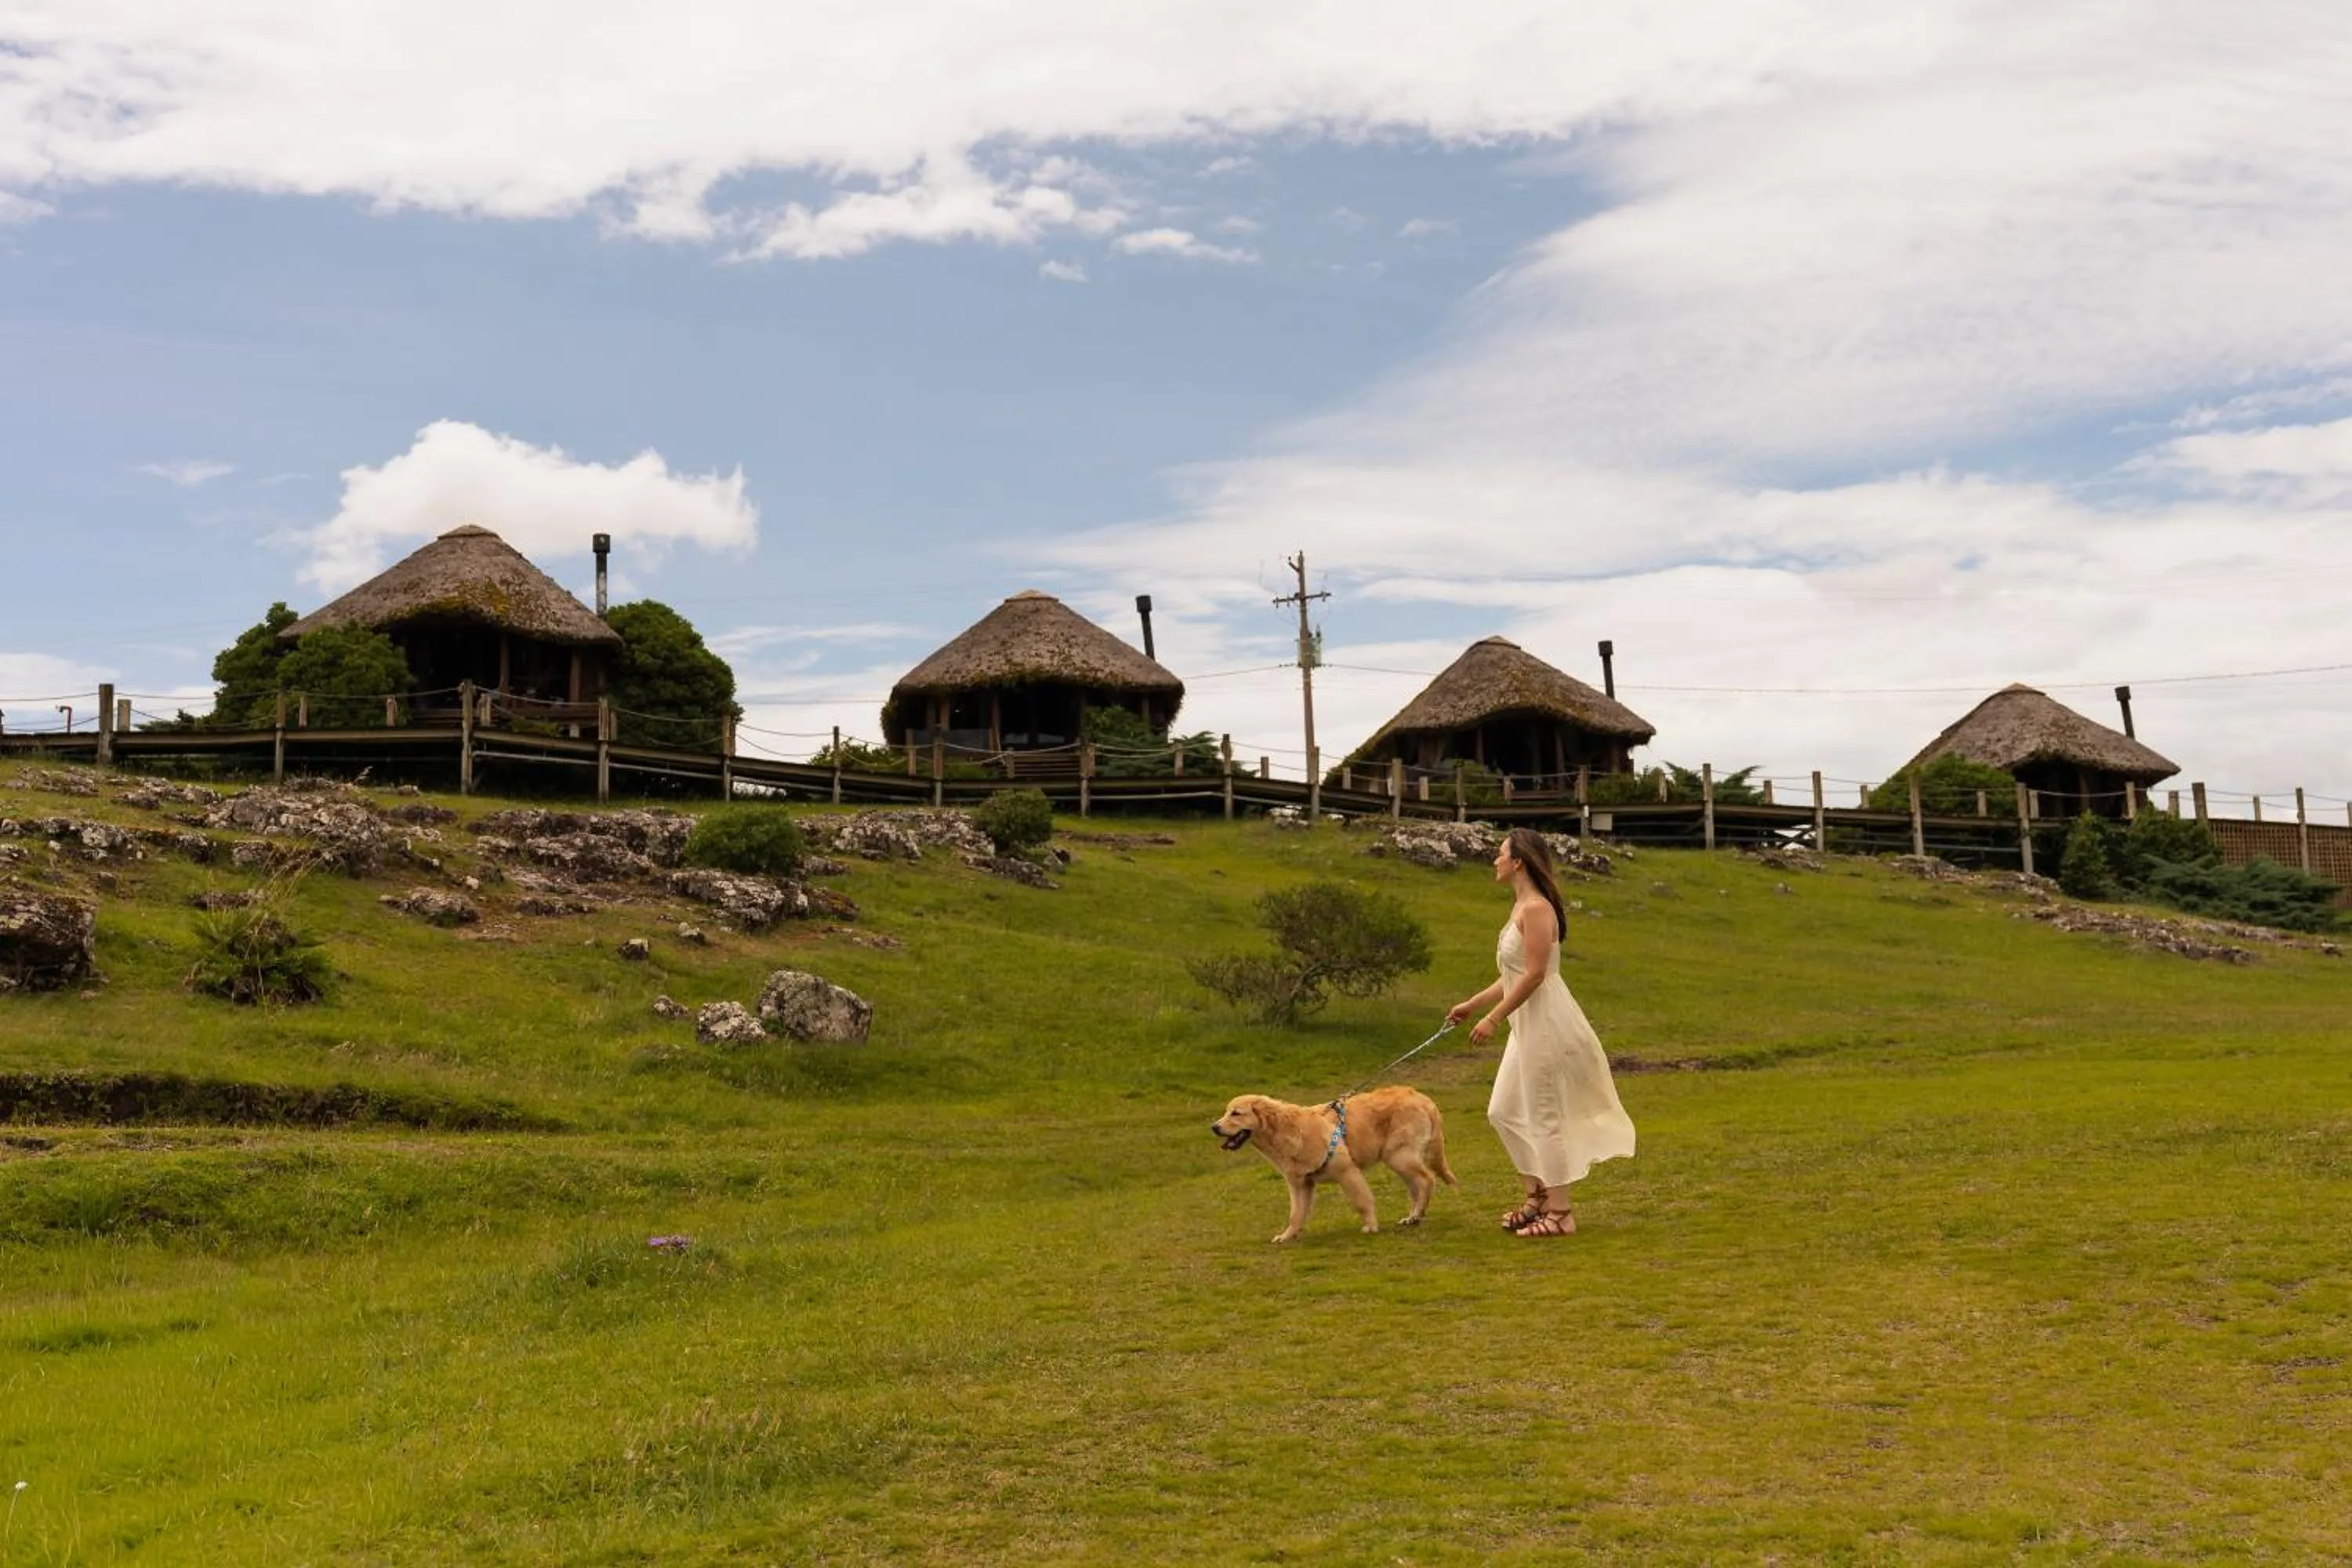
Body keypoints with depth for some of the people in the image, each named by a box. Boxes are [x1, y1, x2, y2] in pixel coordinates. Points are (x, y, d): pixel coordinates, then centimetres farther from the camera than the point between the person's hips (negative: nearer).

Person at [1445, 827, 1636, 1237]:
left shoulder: (1536, 909, -17)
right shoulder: (1521, 908, 14)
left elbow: (1534, 975, -22)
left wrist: (1493, 1018, -20)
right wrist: (1471, 1005, 22)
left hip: (1547, 1024, -10)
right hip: (1529, 1025, 10)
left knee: (1544, 1116, -4)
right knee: (1504, 1112, 14)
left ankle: (1560, 1212, 4)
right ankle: (1538, 1195, 22)